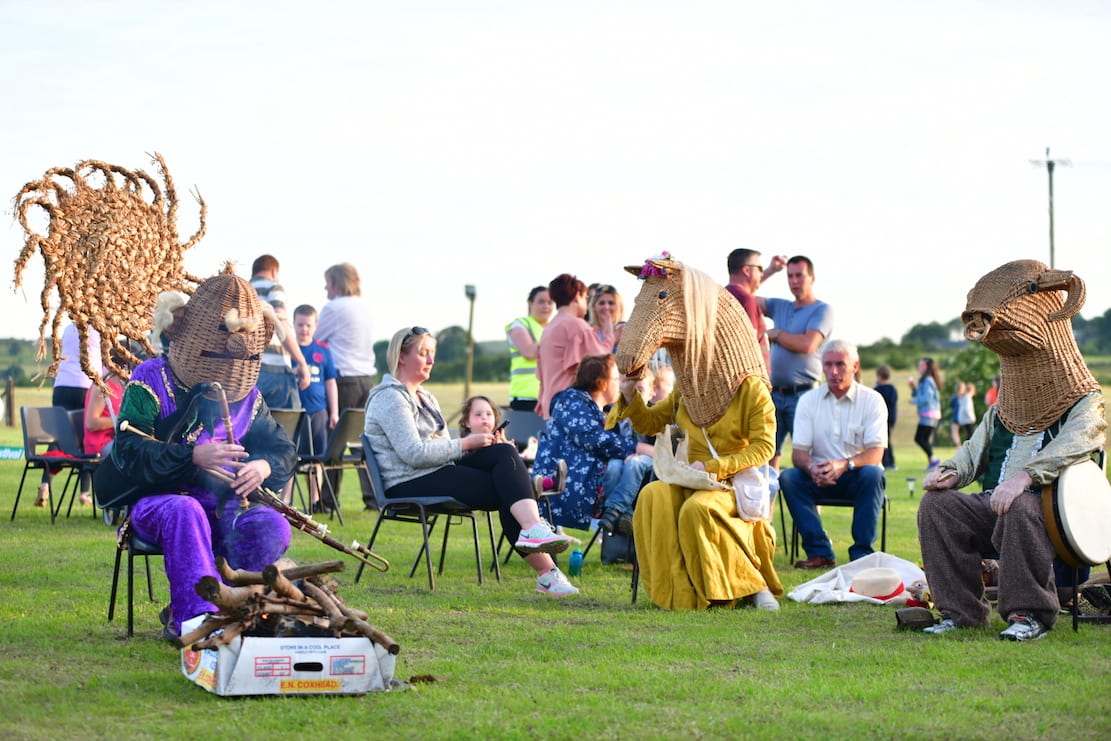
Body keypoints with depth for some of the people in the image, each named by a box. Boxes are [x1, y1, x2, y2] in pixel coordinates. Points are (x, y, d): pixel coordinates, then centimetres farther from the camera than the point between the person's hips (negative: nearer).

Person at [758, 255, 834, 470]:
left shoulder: (822, 310, 0)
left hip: (803, 394, -6)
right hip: (775, 394, 6)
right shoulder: (780, 307, 19)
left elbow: (807, 344, -13)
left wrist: (775, 334, 0)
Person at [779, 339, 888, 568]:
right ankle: (820, 552, -28)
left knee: (872, 474, -35)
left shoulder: (872, 400, -5)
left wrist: (845, 465, -36)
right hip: (820, 480, 2)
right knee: (788, 477, -26)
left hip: (857, 477, -2)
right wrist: (812, 468, -30)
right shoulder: (808, 401, 2)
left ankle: (861, 554, -29)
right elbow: (798, 453, -5)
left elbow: (875, 454, -15)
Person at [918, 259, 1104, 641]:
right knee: (936, 504, -16)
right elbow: (975, 449, 25)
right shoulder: (1002, 409, 25)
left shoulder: (1086, 402, 1)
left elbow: (1069, 447, -19)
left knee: (1020, 507, -39)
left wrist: (1026, 475, -35)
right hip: (992, 505, 7)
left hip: (1048, 507, -7)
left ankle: (1029, 613, -28)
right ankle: (960, 610, -15)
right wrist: (949, 472, 1)